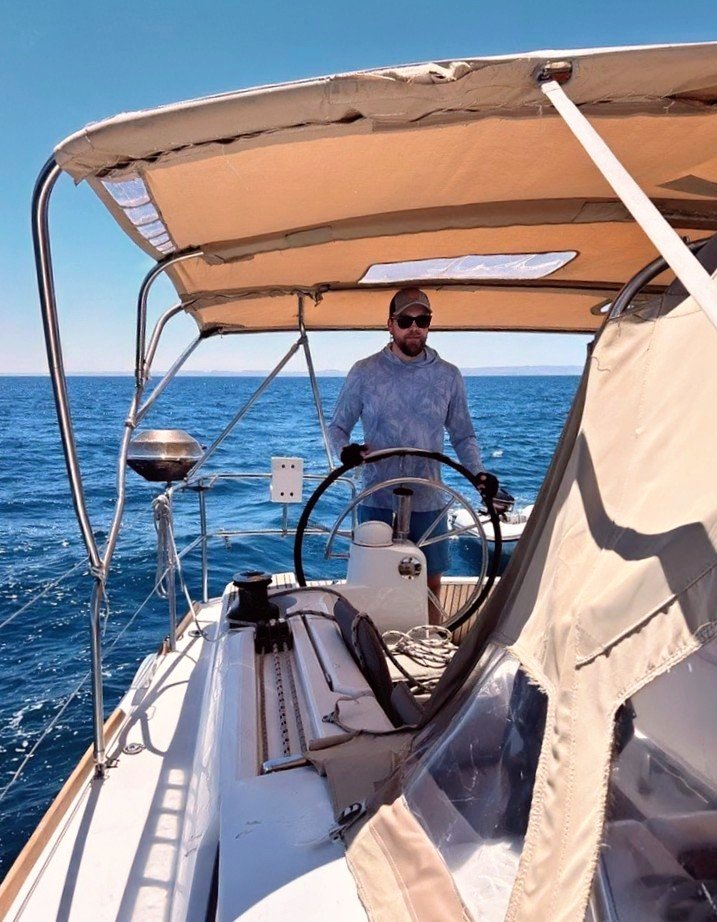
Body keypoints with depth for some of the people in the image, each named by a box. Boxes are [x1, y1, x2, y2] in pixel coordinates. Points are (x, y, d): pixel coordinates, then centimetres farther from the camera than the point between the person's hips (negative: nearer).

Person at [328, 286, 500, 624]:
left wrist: (478, 472, -8)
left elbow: (463, 435, 10)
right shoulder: (364, 372, -1)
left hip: (428, 503, 2)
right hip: (377, 502, -1)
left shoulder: (448, 376, 4)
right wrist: (344, 449, -18)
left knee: (431, 585, 11)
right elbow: (338, 426, 5)